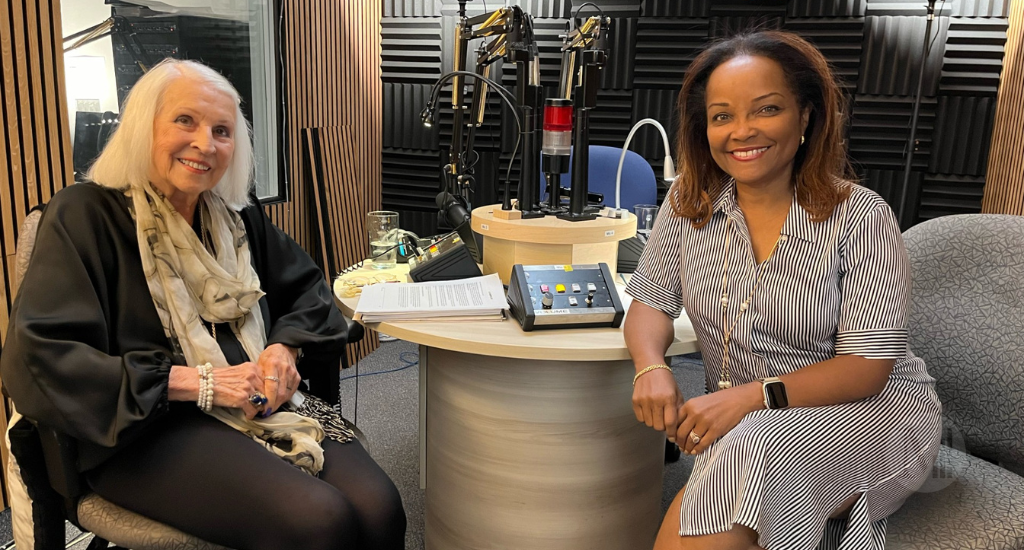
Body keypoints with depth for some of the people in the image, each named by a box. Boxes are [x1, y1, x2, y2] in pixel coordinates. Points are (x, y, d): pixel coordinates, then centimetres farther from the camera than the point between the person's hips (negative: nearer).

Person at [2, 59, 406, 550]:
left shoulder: (239, 217, 14)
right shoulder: (86, 215, -4)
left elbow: (308, 288, 22)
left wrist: (286, 348, -2)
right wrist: (197, 382, -18)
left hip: (264, 407, 5)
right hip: (148, 432, -5)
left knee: (380, 509, -21)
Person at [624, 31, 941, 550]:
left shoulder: (861, 216, -12)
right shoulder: (689, 202, -1)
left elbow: (866, 367, -14)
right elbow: (651, 302, 1)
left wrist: (753, 395, -28)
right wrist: (651, 366, -21)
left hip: (871, 409, -2)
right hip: (740, 417, 3)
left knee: (750, 450, -31)